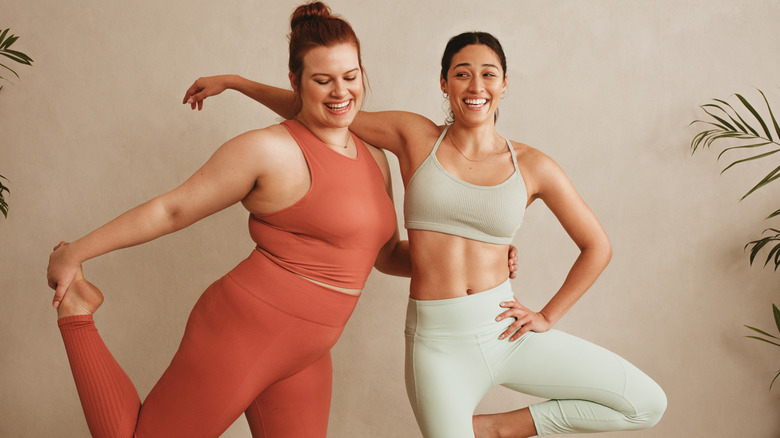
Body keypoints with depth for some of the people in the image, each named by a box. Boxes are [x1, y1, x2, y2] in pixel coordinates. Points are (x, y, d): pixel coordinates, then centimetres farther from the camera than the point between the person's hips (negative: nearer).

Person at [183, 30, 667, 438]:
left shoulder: (532, 167, 0)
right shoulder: (415, 136, -1)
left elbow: (597, 246, 9)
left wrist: (548, 317, 4)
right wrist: (233, 81, 7)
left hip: (505, 332, 2)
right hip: (438, 342, -2)